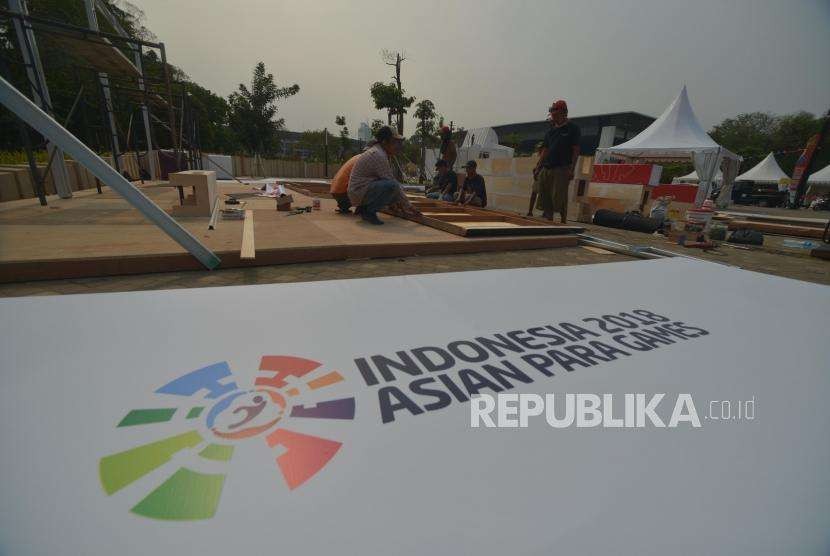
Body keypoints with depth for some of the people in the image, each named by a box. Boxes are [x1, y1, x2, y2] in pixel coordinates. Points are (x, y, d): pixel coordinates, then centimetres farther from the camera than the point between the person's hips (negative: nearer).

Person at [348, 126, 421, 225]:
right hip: (360, 192, -10)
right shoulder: (378, 155, -18)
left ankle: (364, 207, 12)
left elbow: (388, 179, 19)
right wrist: (408, 206, -15)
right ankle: (369, 211, -12)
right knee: (392, 186, -28)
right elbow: (391, 182, -19)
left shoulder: (379, 152, 12)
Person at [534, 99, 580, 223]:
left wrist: (571, 169, -14)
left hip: (562, 169, -6)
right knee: (545, 197, 6)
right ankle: (548, 221, 14)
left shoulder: (572, 128, 0)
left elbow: (576, 150, -5)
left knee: (560, 197, -7)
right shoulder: (551, 130, 17)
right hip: (547, 168, 6)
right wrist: (538, 167, 11)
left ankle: (563, 221, 2)